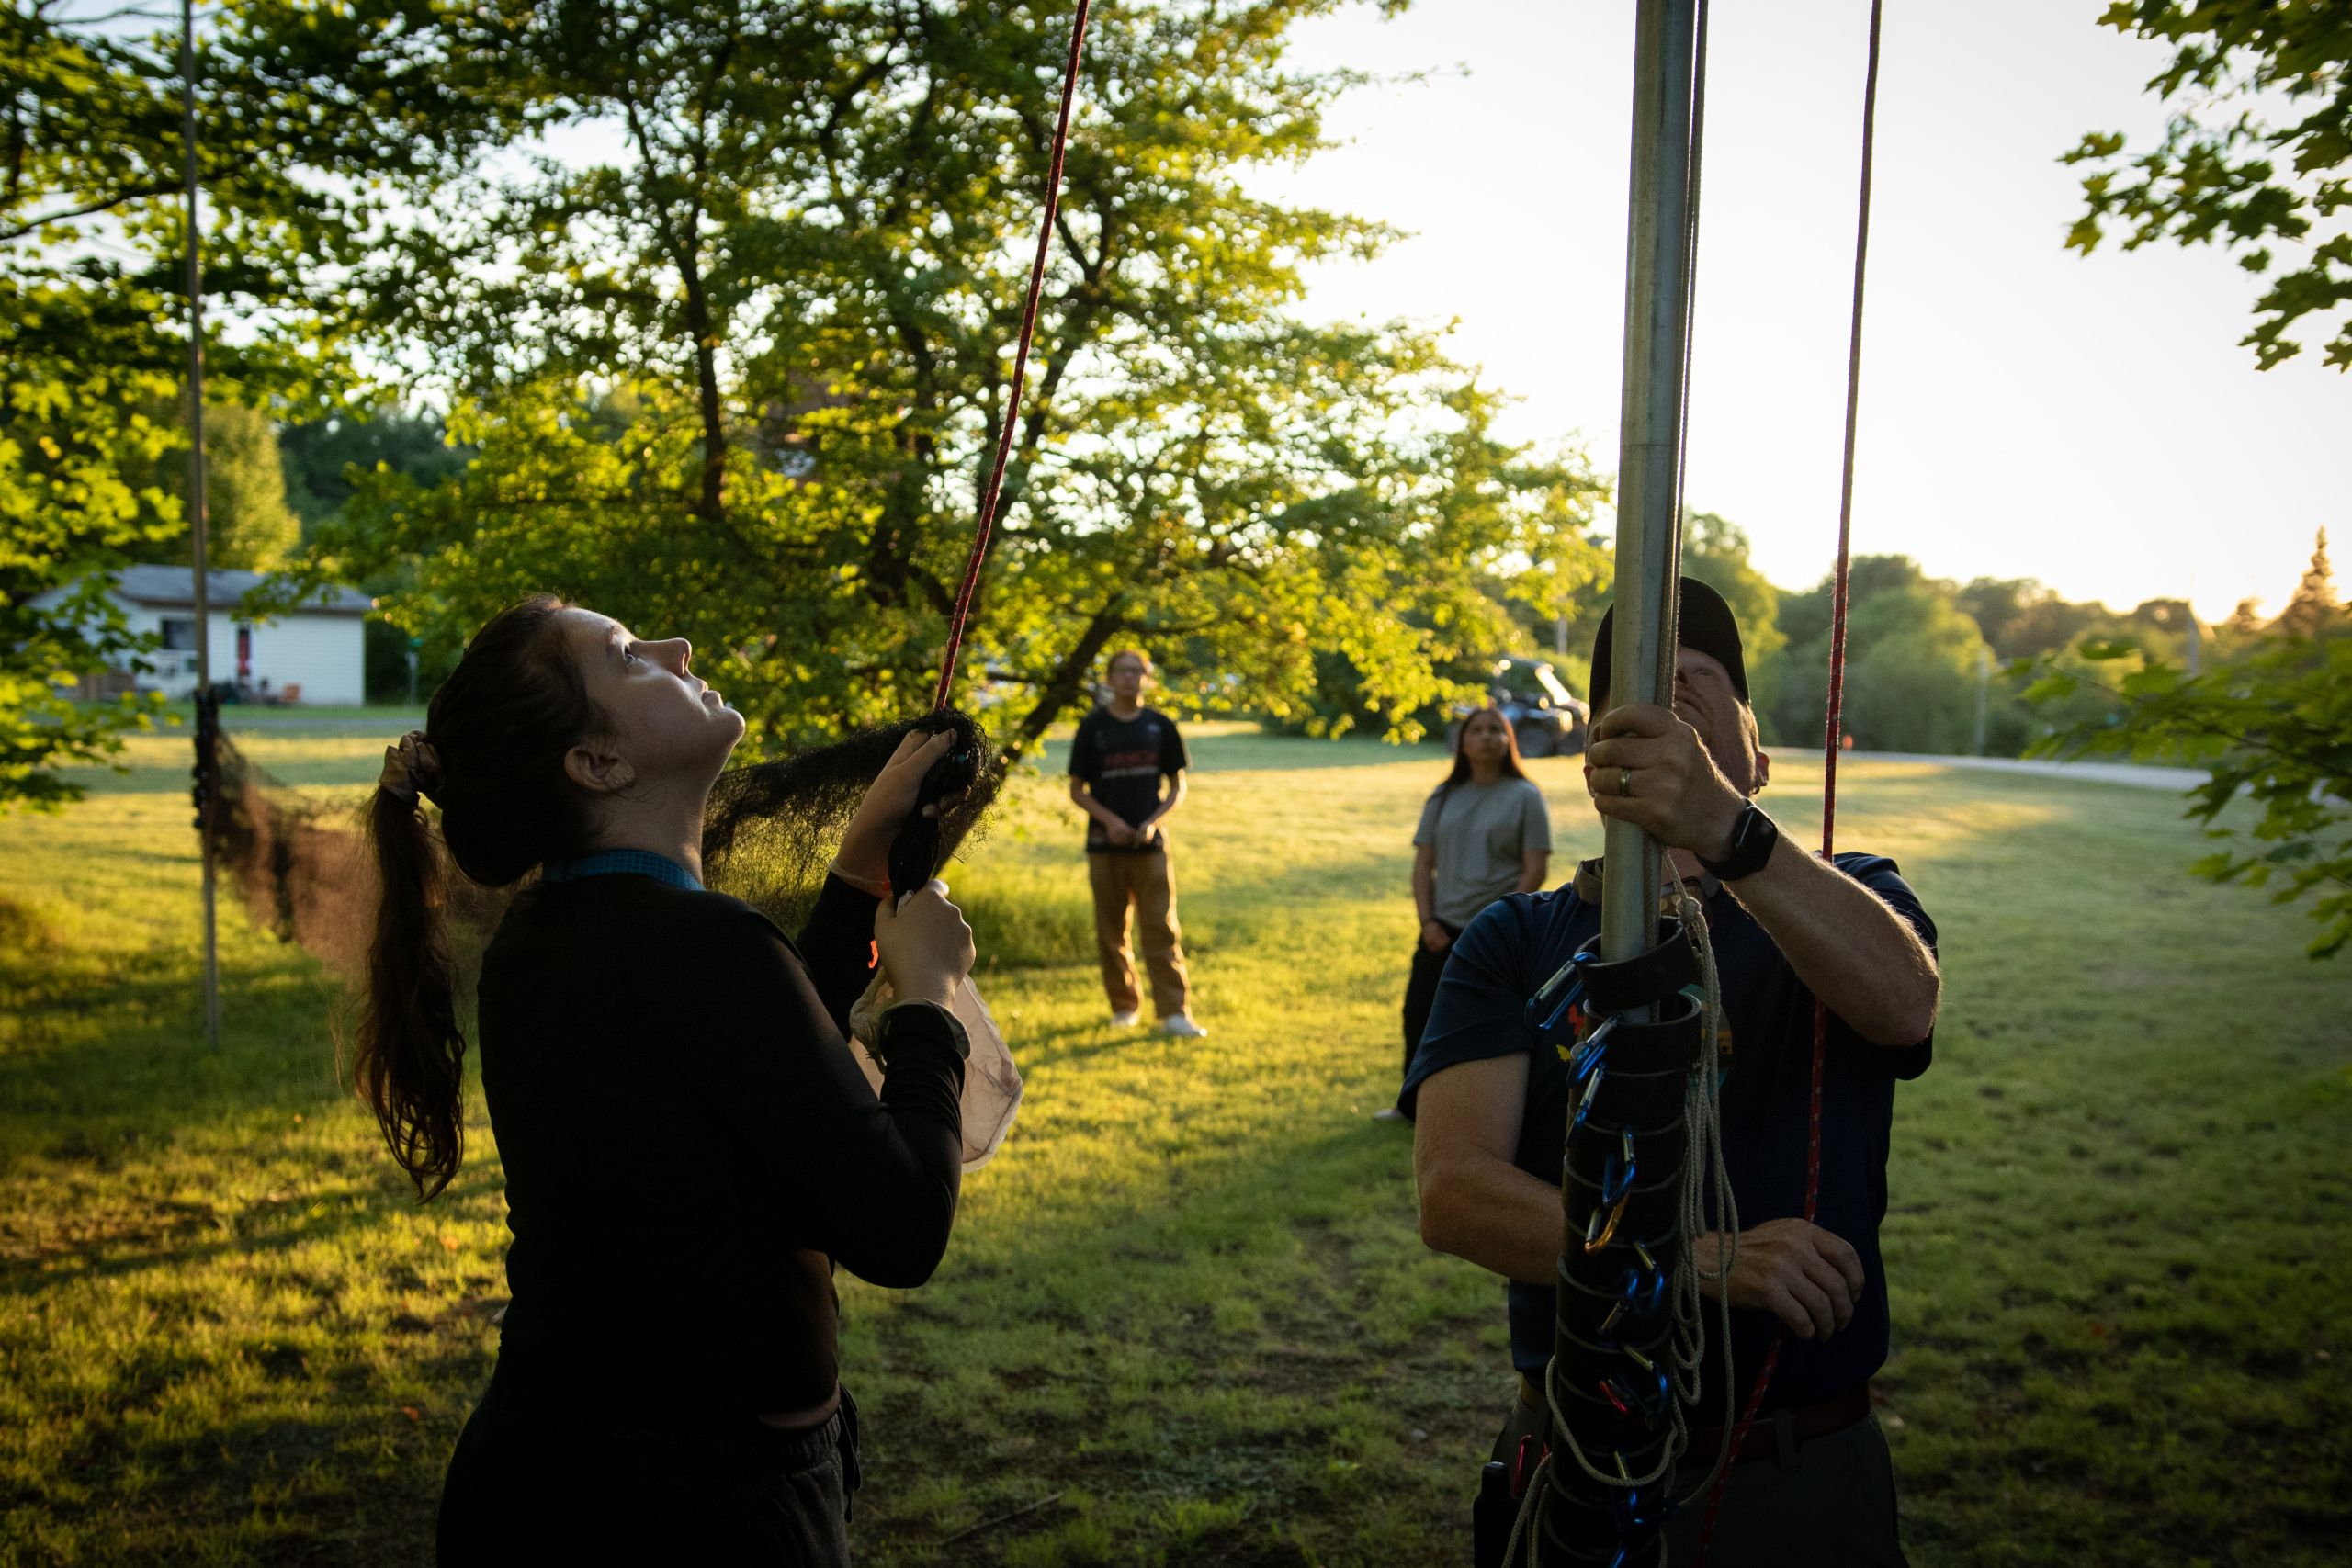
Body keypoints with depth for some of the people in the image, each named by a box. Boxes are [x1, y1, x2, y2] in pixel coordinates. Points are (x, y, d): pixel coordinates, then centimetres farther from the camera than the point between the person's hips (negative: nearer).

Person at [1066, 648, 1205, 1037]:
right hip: (1105, 844, 0)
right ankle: (1124, 1006, 21)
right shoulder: (1093, 726, 1)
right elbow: (1076, 789, 3)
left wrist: (1153, 822, -8)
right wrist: (1109, 820, -13)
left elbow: (1177, 787, 9)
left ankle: (1174, 1013, -3)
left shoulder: (1161, 726, 4)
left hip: (1150, 844, 0)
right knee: (1111, 932, 7)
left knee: (1161, 930, -4)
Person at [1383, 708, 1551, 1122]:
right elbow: (1423, 863, 9)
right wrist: (1427, 921, -3)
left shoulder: (1525, 797, -3)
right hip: (1443, 929, 5)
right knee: (1419, 1010, 7)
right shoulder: (1444, 798, 10)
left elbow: (1537, 869, -7)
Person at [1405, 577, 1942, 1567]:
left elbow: (1904, 1001, -24)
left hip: (1810, 1483, 1)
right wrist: (1706, 1259, -27)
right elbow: (1452, 1193, -15)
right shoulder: (1517, 944, -2)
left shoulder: (1849, 898, 1)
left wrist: (1727, 831, -40)